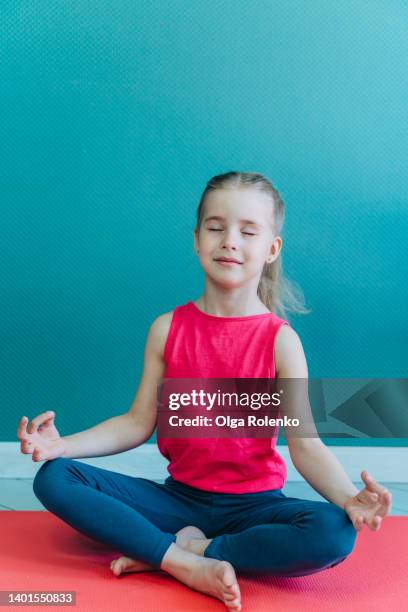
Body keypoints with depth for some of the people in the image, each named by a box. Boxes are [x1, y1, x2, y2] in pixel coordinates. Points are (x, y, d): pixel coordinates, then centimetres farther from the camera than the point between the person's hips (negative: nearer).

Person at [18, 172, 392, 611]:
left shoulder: (280, 339, -8)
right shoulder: (168, 328, -1)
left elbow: (305, 444, -14)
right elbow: (137, 423, 1)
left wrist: (349, 498, -33)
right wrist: (62, 444, -12)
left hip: (252, 503, -2)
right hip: (179, 496, 3)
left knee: (335, 534, -32)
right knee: (54, 477, -14)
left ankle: (178, 549, -17)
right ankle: (190, 565, -23)